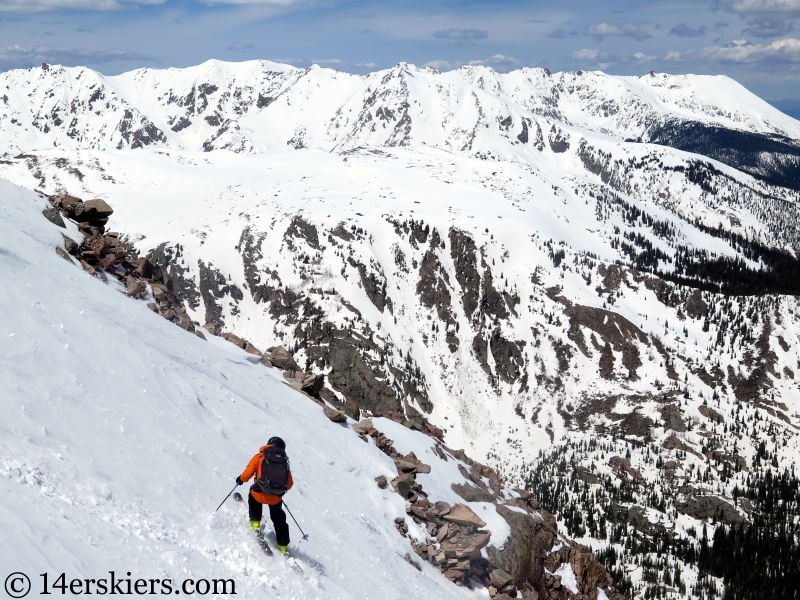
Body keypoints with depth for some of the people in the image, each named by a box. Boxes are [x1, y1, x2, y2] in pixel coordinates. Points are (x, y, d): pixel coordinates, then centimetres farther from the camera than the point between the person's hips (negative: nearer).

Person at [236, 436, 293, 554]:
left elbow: (249, 471, -1)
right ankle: (283, 544, 28)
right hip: (276, 498, 2)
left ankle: (255, 522, 26)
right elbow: (289, 484, 14)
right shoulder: (285, 461, 15)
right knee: (278, 518, 27)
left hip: (261, 494, -2)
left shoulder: (260, 457, 7)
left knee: (253, 495, 35)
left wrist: (241, 479, 19)